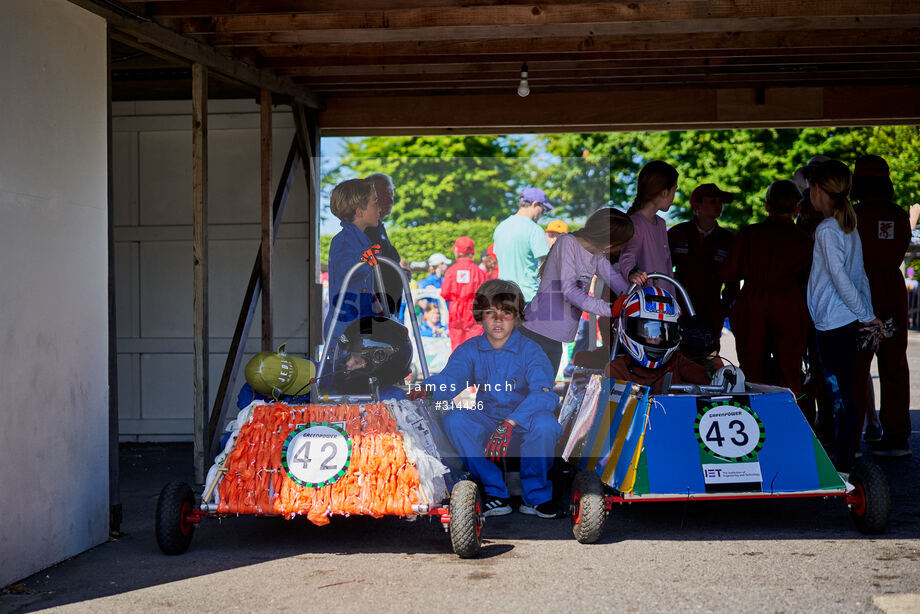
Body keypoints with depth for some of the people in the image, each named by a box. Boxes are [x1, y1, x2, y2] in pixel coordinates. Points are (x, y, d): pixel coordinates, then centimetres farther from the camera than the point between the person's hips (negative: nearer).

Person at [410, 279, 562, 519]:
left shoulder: (529, 350, -12)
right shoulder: (470, 350, -3)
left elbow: (544, 394, -29)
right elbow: (450, 377, -22)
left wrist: (510, 423, -44)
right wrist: (426, 388, -46)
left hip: (523, 426, -3)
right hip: (486, 425, 3)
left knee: (544, 422, -35)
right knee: (453, 418, -25)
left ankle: (536, 497, -12)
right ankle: (496, 493, -18)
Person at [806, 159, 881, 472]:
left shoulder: (826, 229, -15)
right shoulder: (850, 227, 12)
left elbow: (840, 278, -18)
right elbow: (859, 275, 13)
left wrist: (865, 315, -10)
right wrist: (867, 314, 13)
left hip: (832, 324, -9)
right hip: (849, 322, 9)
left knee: (841, 395, -5)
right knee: (845, 392, 14)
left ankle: (844, 464, -2)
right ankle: (848, 457, 20)